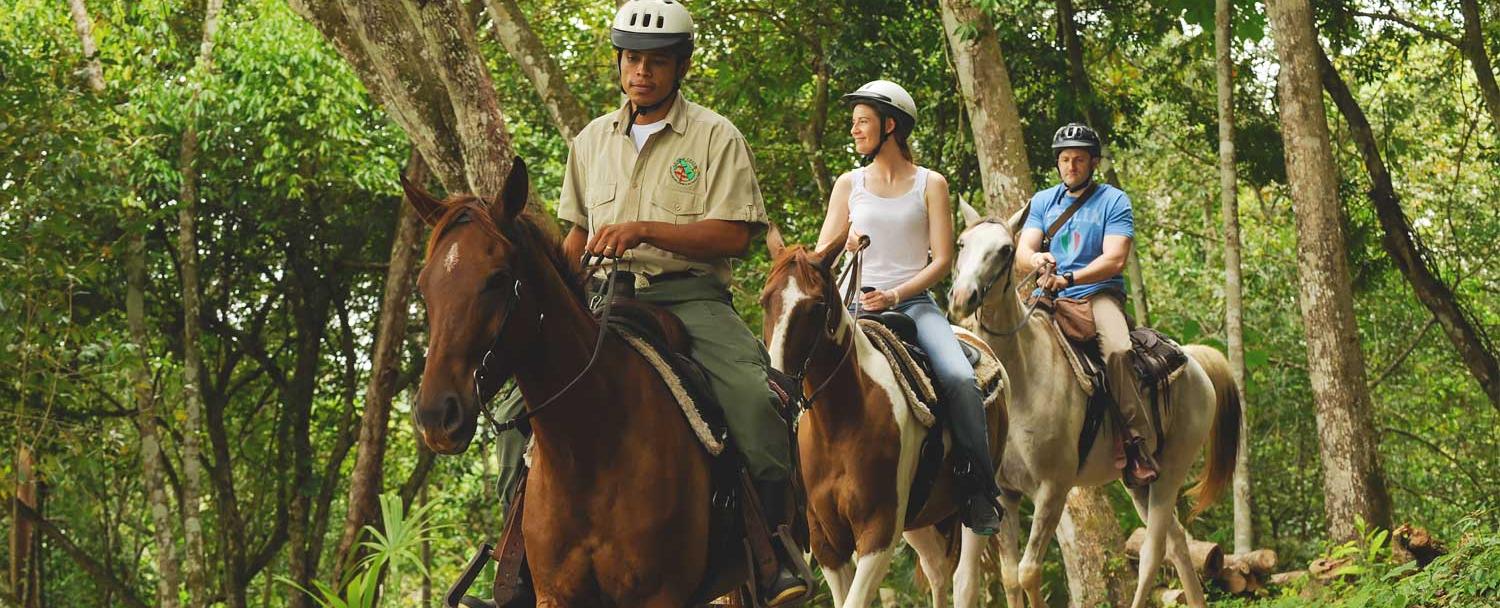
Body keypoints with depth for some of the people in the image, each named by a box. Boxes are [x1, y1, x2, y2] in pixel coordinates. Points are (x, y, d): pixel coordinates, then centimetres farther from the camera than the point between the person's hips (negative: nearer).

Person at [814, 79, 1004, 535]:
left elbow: (942, 261, 0)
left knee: (960, 379, -27)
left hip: (915, 302, -1)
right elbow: (821, 257, 11)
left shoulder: (929, 185, 6)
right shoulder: (850, 184, 13)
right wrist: (843, 247, -12)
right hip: (860, 305, 2)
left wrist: (896, 295, -15)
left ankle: (979, 491, -20)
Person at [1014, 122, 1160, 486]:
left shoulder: (1113, 201, 4)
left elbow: (1115, 259, -9)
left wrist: (1068, 278, -22)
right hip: (1051, 299, 4)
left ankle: (1137, 445, -30)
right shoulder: (1043, 201, 16)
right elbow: (1021, 254, 4)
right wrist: (1035, 259, -21)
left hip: (1099, 293, -4)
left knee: (1117, 350, -33)